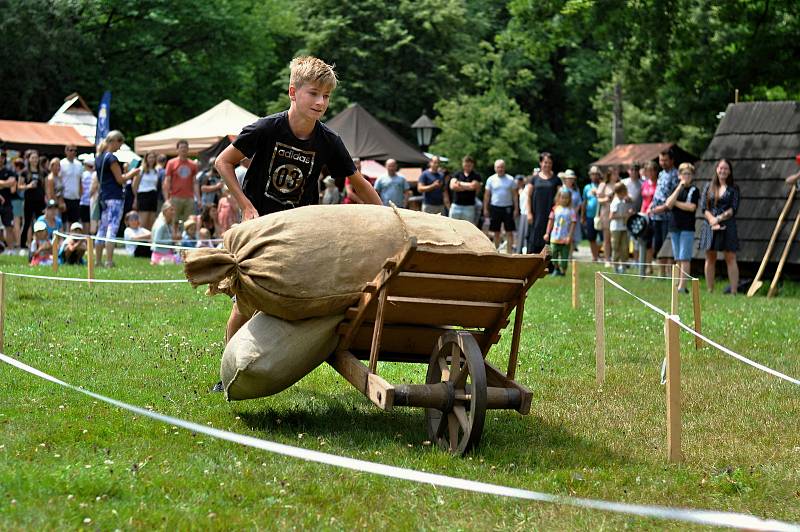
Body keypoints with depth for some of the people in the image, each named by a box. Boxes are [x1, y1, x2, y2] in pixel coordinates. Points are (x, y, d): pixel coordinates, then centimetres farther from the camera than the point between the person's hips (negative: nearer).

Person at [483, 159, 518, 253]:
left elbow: (514, 195, 5)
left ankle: (509, 252, -1)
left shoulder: (510, 179, 4)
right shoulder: (491, 179, 4)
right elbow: (487, 195, 7)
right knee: (496, 232, 6)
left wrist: (516, 209, -1)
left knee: (509, 232, -3)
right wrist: (485, 209, 2)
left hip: (508, 208, 0)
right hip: (495, 207, 0)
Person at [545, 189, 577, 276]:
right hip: (555, 238, 2)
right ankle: (556, 268, 24)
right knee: (554, 255, 4)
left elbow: (573, 223, -5)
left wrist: (569, 236, -11)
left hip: (565, 239, -2)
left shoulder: (571, 211, -3)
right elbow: (551, 221, 8)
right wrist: (547, 233, 5)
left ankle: (563, 270, 14)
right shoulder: (555, 209, 4)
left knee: (564, 256, 1)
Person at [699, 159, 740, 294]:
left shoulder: (733, 188, 5)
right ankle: (709, 291, 10)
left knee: (730, 258, -5)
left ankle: (734, 291, -8)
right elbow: (703, 207, 2)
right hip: (709, 226, 2)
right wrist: (712, 220, -12)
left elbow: (733, 209, -3)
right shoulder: (709, 187, 10)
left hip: (727, 226, -2)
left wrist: (719, 218, -13)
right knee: (710, 259, 5)